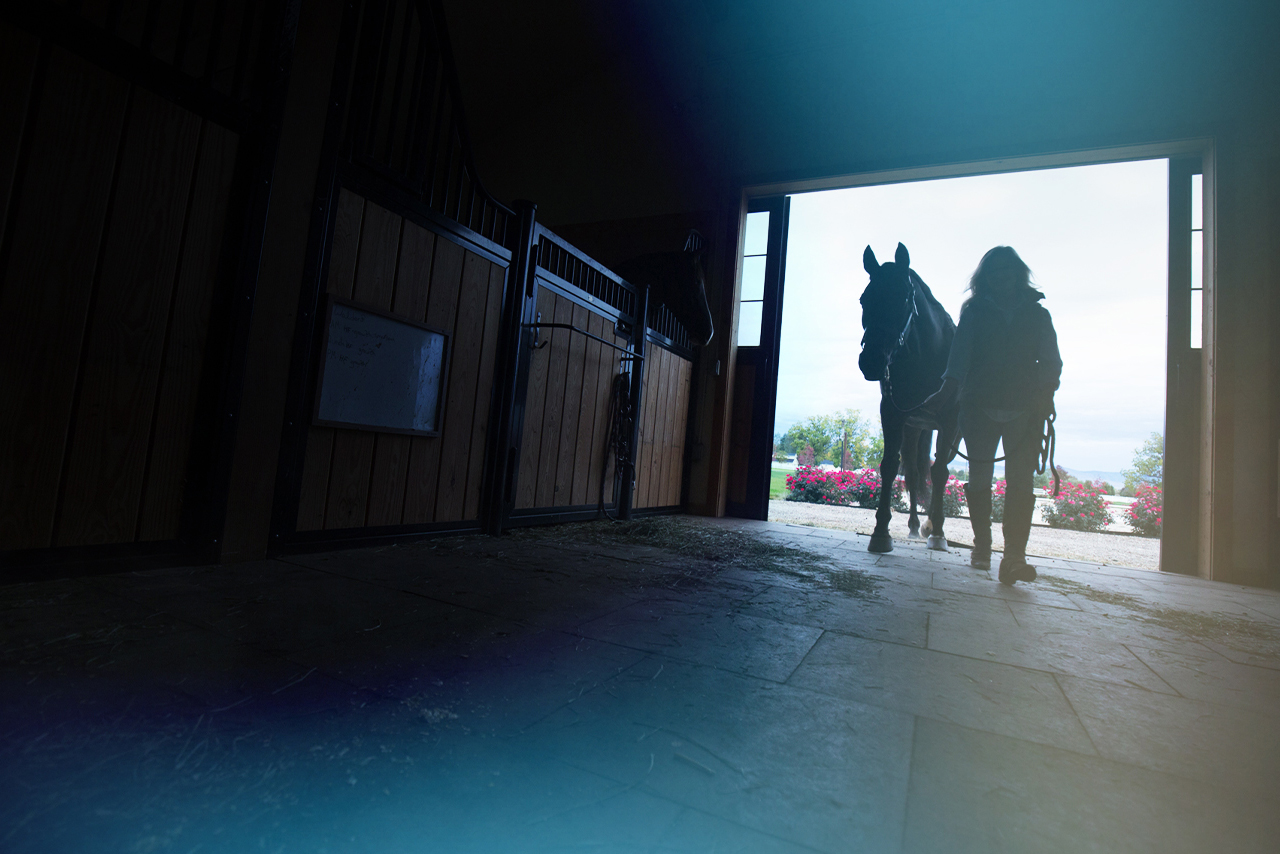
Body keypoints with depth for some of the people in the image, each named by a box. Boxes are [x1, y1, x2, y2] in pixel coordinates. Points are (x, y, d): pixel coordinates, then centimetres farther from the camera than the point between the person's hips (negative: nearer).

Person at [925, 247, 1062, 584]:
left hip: (1025, 408, 1)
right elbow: (960, 353, -2)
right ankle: (981, 545, 19)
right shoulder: (974, 312, 10)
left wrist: (1045, 393, -12)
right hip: (980, 405, 0)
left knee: (1020, 480, -9)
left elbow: (1051, 361, 7)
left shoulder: (1038, 314, 13)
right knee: (979, 477, 2)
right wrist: (947, 389, -17)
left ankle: (1014, 556, -10)